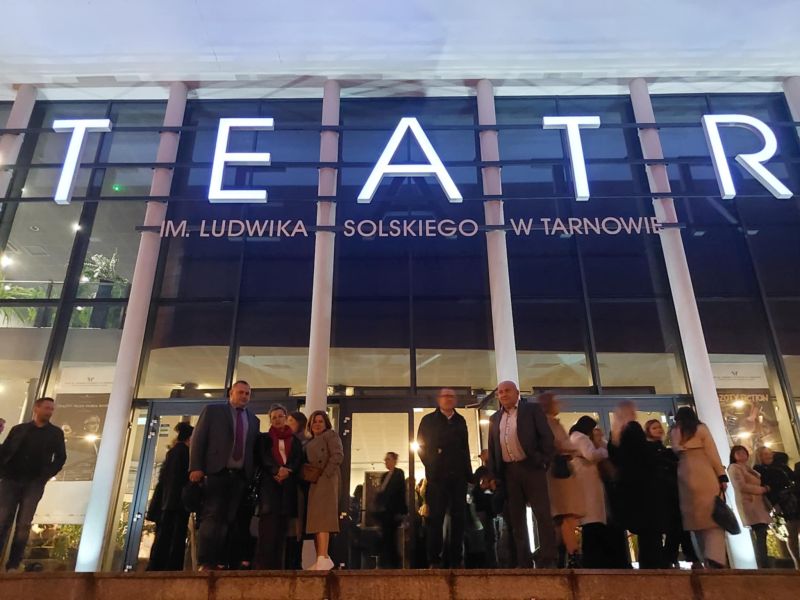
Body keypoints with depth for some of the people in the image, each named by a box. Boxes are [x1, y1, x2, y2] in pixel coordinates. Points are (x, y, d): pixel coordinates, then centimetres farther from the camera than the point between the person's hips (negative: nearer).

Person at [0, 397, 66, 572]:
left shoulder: (56, 433, 10)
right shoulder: (18, 429, 12)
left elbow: (60, 457, 7)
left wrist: (47, 475, -6)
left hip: (34, 483, -1)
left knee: (23, 524, -5)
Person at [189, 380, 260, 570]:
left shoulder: (254, 420, 18)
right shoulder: (212, 411, 7)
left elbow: (254, 449, 16)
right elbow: (198, 439, 0)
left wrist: (252, 474, 5)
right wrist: (196, 468, -9)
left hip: (240, 477, 4)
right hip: (216, 472, -3)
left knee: (231, 519, 2)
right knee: (212, 517, -7)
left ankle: (222, 562, 4)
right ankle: (206, 562, -5)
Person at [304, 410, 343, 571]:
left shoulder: (331, 435, 5)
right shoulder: (309, 442, 26)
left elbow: (338, 455, -9)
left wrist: (325, 474, -17)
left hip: (325, 481, -8)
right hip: (312, 483, 8)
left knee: (321, 517, -17)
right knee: (314, 520, 5)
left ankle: (323, 558, -22)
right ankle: (320, 560, 7)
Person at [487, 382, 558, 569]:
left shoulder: (532, 409, 4)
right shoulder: (495, 418, 16)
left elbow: (547, 436, -3)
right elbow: (492, 448, 16)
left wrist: (544, 462, -11)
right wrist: (493, 475, 8)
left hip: (531, 467, -4)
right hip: (507, 472, 5)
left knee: (543, 515, -6)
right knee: (516, 519, 6)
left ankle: (548, 560, -2)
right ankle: (523, 563, 12)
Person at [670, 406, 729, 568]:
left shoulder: (674, 432, 15)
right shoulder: (701, 428, 7)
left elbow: (675, 451, 12)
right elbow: (712, 453, 2)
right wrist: (722, 475, 2)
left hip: (684, 474, 3)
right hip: (704, 474, -3)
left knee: (696, 516, 8)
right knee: (715, 515, -2)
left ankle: (706, 560, 8)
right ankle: (715, 556, -21)